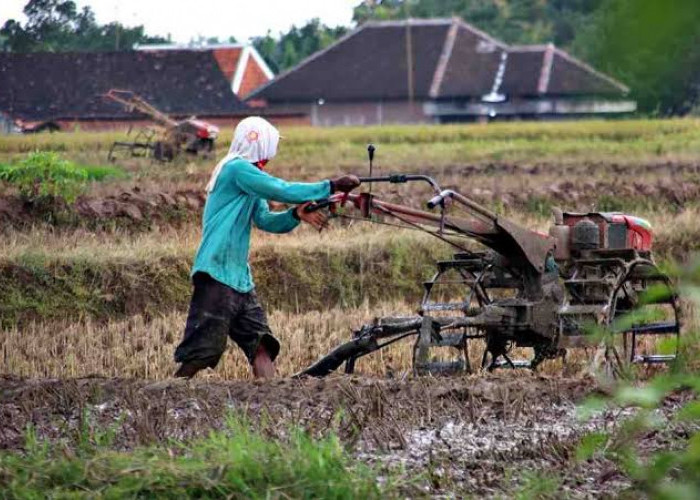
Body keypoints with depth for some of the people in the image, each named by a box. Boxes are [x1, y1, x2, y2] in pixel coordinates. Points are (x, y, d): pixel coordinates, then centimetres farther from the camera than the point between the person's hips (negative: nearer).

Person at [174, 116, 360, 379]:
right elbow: (284, 191, -15)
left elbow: (266, 220, 13)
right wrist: (333, 186, -9)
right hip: (217, 276, -10)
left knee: (261, 346, 1)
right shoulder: (237, 169, -11)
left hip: (240, 278, 10)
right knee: (201, 354, -9)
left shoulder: (248, 175, 19)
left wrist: (297, 214, -5)